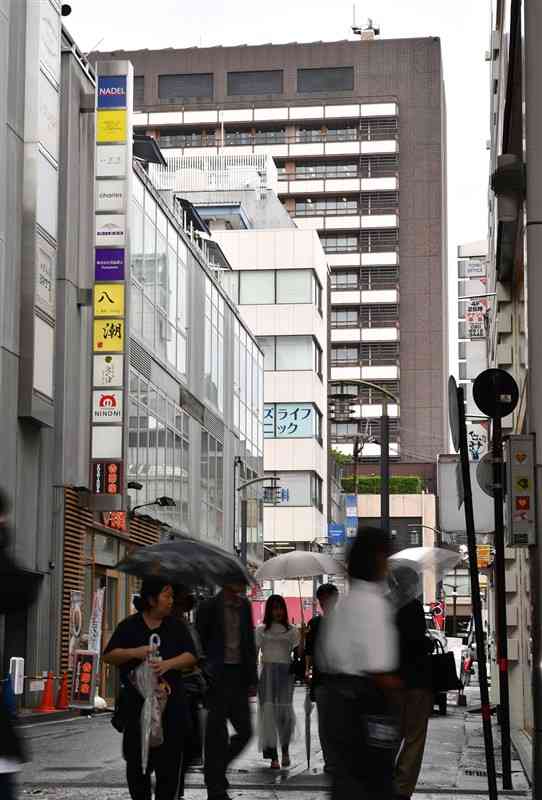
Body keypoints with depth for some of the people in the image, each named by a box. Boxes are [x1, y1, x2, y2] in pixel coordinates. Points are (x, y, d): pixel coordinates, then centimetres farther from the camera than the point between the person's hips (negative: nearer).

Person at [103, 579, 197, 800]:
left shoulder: (176, 627, 9)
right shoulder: (129, 626, 5)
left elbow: (190, 657, 0)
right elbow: (109, 656, 0)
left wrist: (168, 664, -18)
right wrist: (135, 652, -16)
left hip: (171, 704, 1)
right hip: (137, 703, -1)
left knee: (169, 760, -1)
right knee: (137, 759, 4)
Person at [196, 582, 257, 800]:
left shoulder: (244, 606, 11)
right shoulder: (209, 607, -6)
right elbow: (198, 643, -4)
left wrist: (252, 679, 11)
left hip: (239, 676, 6)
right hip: (217, 677, -6)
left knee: (245, 732, 5)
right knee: (217, 734, -1)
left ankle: (214, 772, 26)